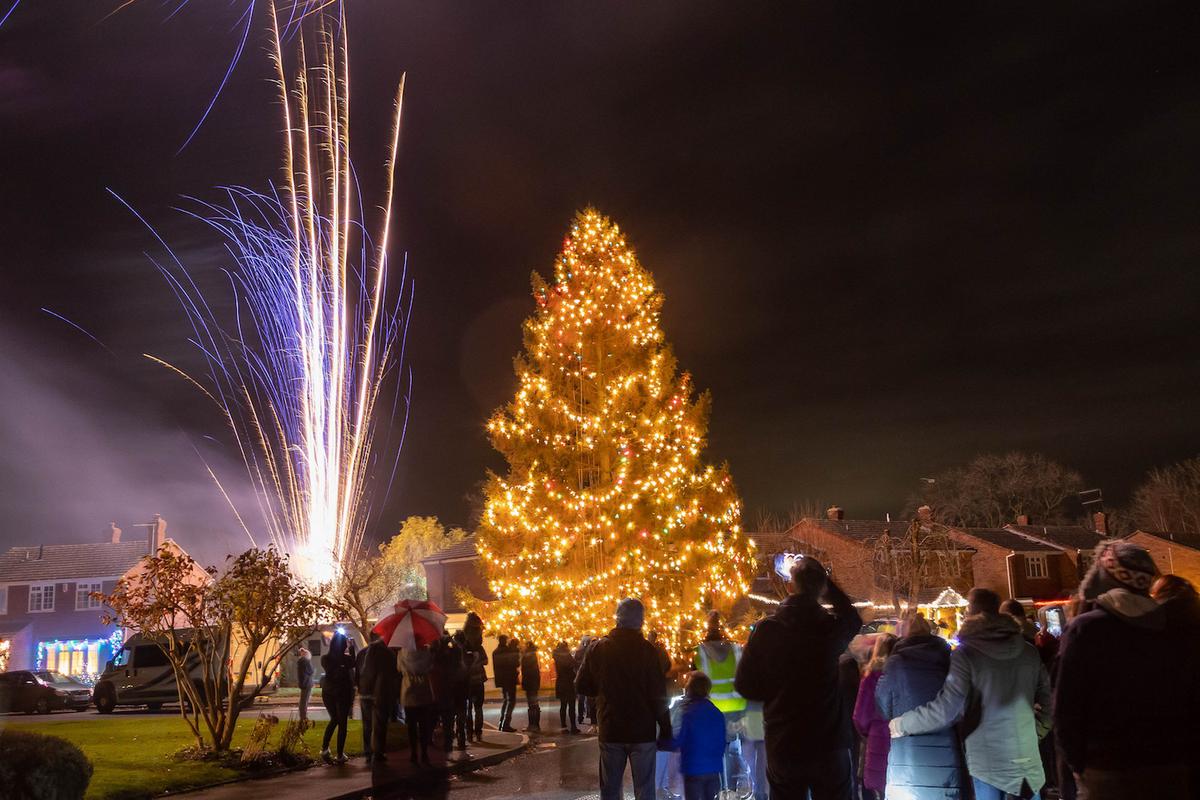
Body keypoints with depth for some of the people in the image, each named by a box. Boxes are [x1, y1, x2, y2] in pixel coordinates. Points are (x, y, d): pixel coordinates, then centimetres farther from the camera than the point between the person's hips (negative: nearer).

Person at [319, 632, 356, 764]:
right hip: (343, 693, -3)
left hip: (328, 693, 3)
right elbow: (353, 664, 6)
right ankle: (340, 755, 6)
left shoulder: (325, 658, -9)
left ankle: (324, 748, 9)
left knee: (333, 719, 22)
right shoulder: (347, 659, -15)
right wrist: (351, 648, 7)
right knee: (342, 723, 7)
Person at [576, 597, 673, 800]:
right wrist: (665, 729, -2)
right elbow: (659, 694, -11)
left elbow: (581, 686, 2)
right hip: (643, 731, -2)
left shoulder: (597, 648, -4)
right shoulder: (647, 650, -12)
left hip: (610, 731, 3)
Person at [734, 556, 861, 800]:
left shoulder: (765, 630, -10)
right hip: (829, 745, 0)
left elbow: (745, 686, -3)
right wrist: (824, 582, 13)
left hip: (782, 746, 0)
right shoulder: (832, 627, -9)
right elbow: (853, 618, 17)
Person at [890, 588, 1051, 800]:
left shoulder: (966, 654, -11)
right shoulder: (1029, 651, 4)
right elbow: (1047, 697, 10)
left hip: (987, 759, -4)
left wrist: (902, 724, -6)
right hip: (1027, 756, 4)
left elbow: (947, 709, -17)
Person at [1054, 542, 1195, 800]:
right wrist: (1185, 757, 15)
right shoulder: (1183, 628, 1)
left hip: (1107, 772, -3)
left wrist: (1079, 764, 2)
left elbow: (1066, 708, -10)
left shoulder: (1084, 628, -11)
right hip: (1174, 769, 3)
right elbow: (1192, 702, 6)